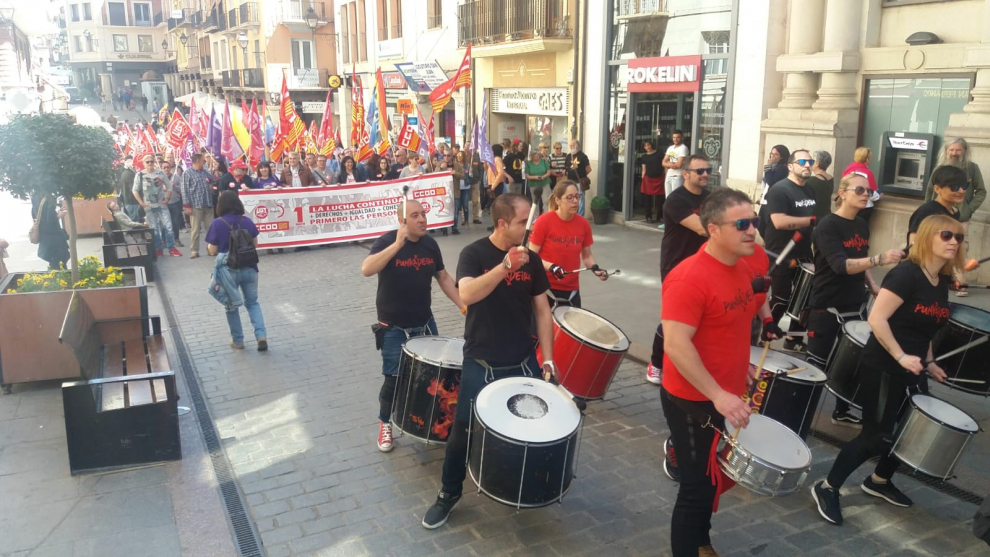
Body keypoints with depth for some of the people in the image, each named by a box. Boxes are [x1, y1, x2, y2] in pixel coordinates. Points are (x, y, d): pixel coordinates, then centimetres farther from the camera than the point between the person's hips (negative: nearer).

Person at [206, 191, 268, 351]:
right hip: (249, 268, 3)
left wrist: (209, 246, 15)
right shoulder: (247, 221, -1)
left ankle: (238, 340, 22)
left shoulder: (217, 224, -11)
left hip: (229, 270, -3)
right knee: (252, 302, 15)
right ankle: (261, 335, -2)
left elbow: (212, 251, -5)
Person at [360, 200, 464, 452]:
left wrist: (463, 306, 3)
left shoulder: (430, 244, -1)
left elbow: (443, 277, 11)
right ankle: (385, 424, 25)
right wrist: (398, 244, -40)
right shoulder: (387, 241, -17)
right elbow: (366, 270, -34)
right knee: (394, 379, 1)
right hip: (394, 327, -5)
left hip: (425, 323, 5)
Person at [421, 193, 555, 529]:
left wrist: (547, 360, -1)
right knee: (463, 431, 4)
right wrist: (506, 265, -38)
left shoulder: (531, 259, 1)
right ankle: (449, 493, 26)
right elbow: (466, 294, -29)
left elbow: (542, 311, 5)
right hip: (480, 365, -3)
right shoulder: (474, 254, -10)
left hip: (523, 363, 3)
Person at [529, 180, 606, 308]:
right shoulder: (544, 221, -13)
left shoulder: (583, 224, -1)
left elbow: (587, 255, 11)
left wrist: (595, 268, -8)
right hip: (546, 287, -4)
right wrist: (550, 266, -25)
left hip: (571, 289, 4)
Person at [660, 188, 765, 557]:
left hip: (726, 397, 9)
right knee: (697, 488, 4)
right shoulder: (689, 278, -26)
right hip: (692, 402, -9)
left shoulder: (739, 267, 3)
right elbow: (675, 345, -30)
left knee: (714, 479, 24)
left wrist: (741, 367, 15)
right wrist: (718, 395, -30)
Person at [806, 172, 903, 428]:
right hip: (826, 307, -7)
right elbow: (841, 265, -29)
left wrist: (873, 285, 9)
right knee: (816, 364, 0)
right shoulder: (827, 226, -16)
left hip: (855, 306, 8)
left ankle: (842, 412, 32)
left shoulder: (862, 226, 9)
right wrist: (879, 259, -39)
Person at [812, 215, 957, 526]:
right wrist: (901, 356, -25)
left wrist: (928, 362, 12)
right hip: (882, 368, -9)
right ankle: (827, 488, 8)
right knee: (875, 435, -6)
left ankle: (879, 481, 38)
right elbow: (876, 319, -24)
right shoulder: (906, 273, -18)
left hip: (910, 371, 9)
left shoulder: (943, 282, 9)